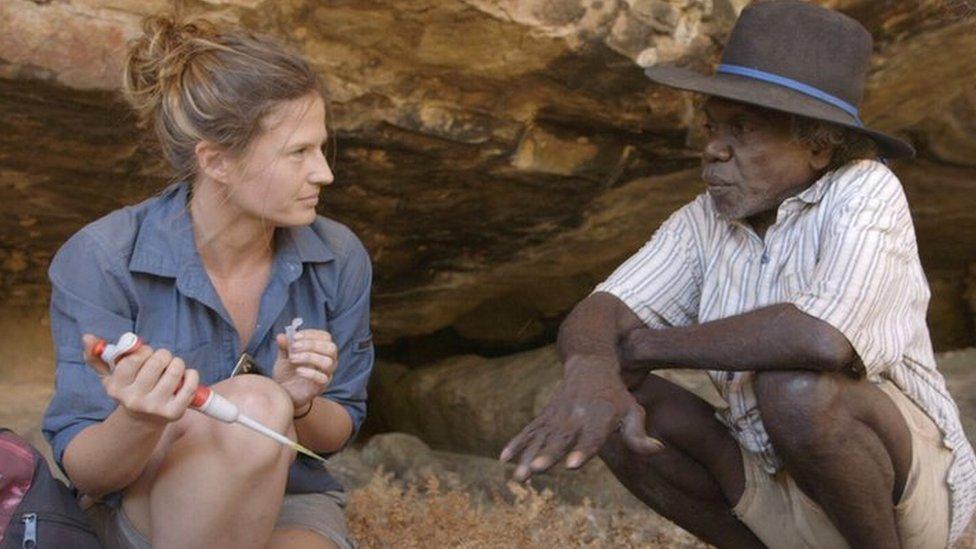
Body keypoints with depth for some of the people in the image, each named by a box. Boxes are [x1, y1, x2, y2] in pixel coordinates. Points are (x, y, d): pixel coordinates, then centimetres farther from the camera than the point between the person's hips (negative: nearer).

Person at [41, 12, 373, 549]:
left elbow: (336, 433, 3)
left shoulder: (339, 257, -8)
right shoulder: (104, 259, -17)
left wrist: (299, 404, -20)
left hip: (291, 505, 1)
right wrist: (139, 422, -35)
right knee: (253, 406, -30)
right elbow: (83, 470, -13)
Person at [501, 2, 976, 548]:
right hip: (778, 490, 6)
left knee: (795, 387, -33)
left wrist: (648, 346, -23)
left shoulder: (867, 193, -20)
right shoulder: (703, 224, -3)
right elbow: (593, 319, -13)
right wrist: (590, 373, -40)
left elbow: (825, 339, -38)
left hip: (903, 489, -6)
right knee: (614, 408, -11)